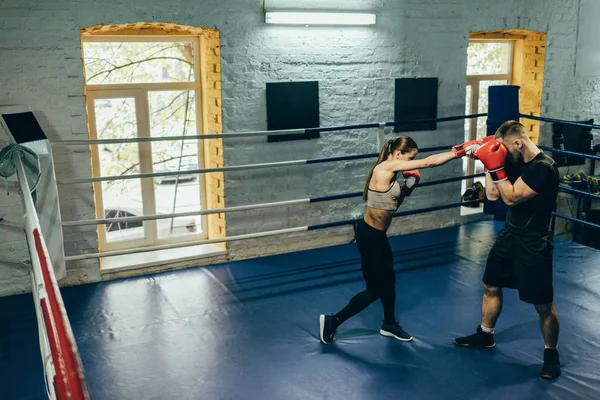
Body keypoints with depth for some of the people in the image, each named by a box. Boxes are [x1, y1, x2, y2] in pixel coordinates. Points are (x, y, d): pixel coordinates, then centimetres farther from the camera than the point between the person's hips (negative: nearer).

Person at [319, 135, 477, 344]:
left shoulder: (391, 173, 7)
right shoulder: (386, 168, -21)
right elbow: (429, 162, -24)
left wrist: (407, 188, 3)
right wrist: (461, 151, -19)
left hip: (378, 234, 9)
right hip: (369, 235, -9)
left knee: (389, 279, 20)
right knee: (375, 288, 1)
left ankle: (389, 324, 40)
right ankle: (332, 321, 14)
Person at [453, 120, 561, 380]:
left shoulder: (543, 168, -23)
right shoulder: (516, 161, 3)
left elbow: (511, 197, -25)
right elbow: (492, 195, 3)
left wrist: (496, 166, -25)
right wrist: (490, 164, -4)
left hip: (533, 244, -8)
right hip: (510, 234, 8)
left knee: (543, 305, 1)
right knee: (491, 286, 18)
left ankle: (551, 354, 21)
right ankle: (485, 335, 37)